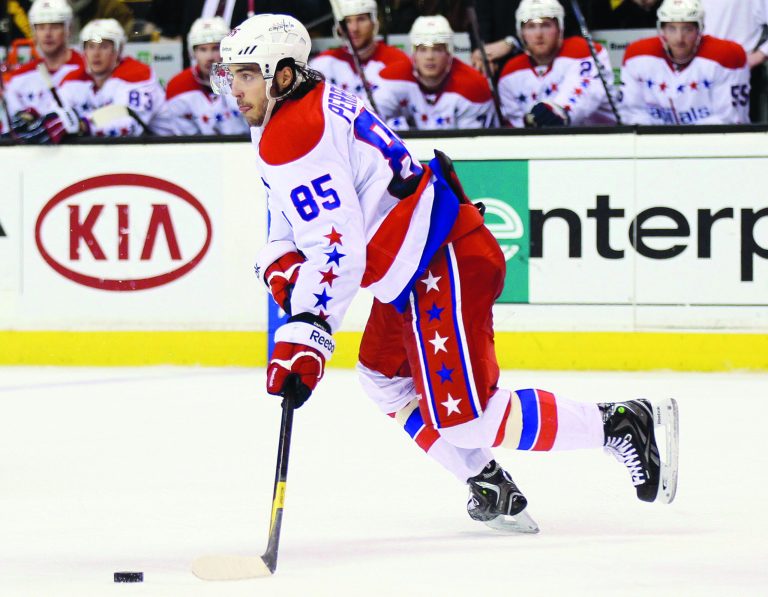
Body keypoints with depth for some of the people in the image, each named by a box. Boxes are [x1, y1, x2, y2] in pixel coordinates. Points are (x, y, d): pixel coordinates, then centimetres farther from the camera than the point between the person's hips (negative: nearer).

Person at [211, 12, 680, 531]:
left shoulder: (294, 134, -17)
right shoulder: (313, 106, 16)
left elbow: (339, 247, -26)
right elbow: (293, 222, 23)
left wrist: (305, 335, -28)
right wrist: (282, 268, 2)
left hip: (446, 266, -11)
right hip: (417, 272, 11)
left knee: (461, 416, -12)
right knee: (386, 379, 24)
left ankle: (622, 425, -6)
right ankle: (489, 484, 25)